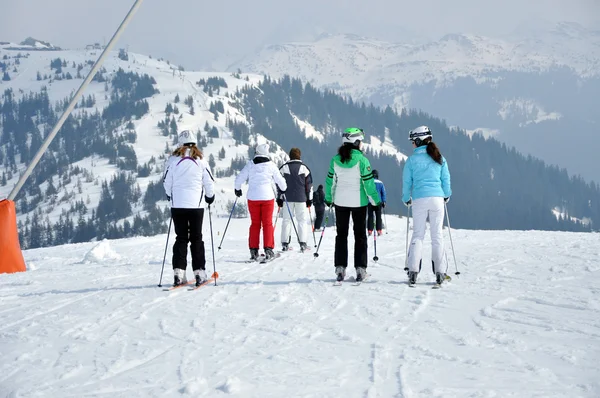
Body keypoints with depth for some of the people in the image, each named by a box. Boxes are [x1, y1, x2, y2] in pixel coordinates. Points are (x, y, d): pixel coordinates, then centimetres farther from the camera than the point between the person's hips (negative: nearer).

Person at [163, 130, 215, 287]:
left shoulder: (173, 159, -2)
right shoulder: (201, 160, -3)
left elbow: (166, 182, 4)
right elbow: (209, 182, 1)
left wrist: (171, 195, 24)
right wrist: (210, 197, 21)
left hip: (177, 205, 1)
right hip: (196, 205, -1)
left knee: (181, 238, 7)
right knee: (196, 238, 7)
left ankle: (178, 273, -2)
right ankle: (199, 273, 3)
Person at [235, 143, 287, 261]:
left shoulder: (250, 165, -1)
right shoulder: (271, 165, -2)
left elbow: (239, 179, 2)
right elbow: (280, 180, 7)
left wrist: (237, 189, 22)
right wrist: (283, 189, 27)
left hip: (253, 198, 1)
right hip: (267, 197, -1)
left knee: (255, 224, 9)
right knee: (267, 223, 4)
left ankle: (253, 251, 5)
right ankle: (268, 249, -3)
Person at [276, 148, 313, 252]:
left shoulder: (284, 168, 1)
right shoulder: (304, 168, 0)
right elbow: (309, 185, 3)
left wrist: (279, 198, 10)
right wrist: (309, 199, 10)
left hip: (287, 198, 1)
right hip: (301, 198, -1)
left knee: (286, 220, 6)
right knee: (302, 220, 4)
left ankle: (285, 243, 2)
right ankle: (302, 243, -3)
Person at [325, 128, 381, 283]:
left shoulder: (335, 160, -3)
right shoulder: (361, 160, -14)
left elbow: (330, 181, 4)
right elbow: (368, 182, -12)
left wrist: (328, 198, 17)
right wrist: (375, 200, -2)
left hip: (340, 201, 3)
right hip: (358, 201, -3)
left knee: (341, 234, 11)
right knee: (360, 235, 7)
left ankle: (340, 268, 7)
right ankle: (360, 268, 4)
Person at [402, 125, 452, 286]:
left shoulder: (412, 160, -1)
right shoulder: (439, 158, 5)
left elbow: (407, 181, 4)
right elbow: (446, 179, 10)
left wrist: (406, 199, 20)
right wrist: (447, 195, 26)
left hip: (419, 200, -1)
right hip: (437, 199, 1)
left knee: (418, 235, 4)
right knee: (437, 235, 5)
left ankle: (413, 271, -5)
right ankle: (439, 272, 1)